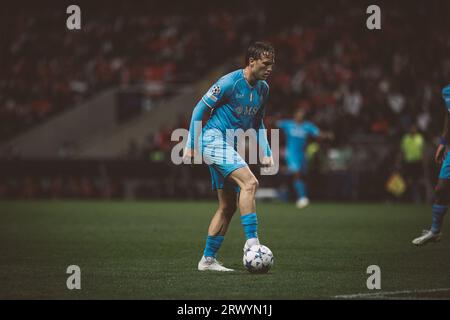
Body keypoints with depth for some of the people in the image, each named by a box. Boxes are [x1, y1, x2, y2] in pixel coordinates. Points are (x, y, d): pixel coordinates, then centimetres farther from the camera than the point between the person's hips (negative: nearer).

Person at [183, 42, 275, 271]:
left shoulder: (263, 89, 9)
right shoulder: (229, 82, -14)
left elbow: (257, 122, 22)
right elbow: (200, 109, -9)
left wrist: (266, 153, 12)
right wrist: (191, 145, -10)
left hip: (229, 146, 9)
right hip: (214, 139, -9)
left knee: (228, 206, 7)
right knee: (249, 183, -26)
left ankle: (208, 259, 13)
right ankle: (251, 240, -28)